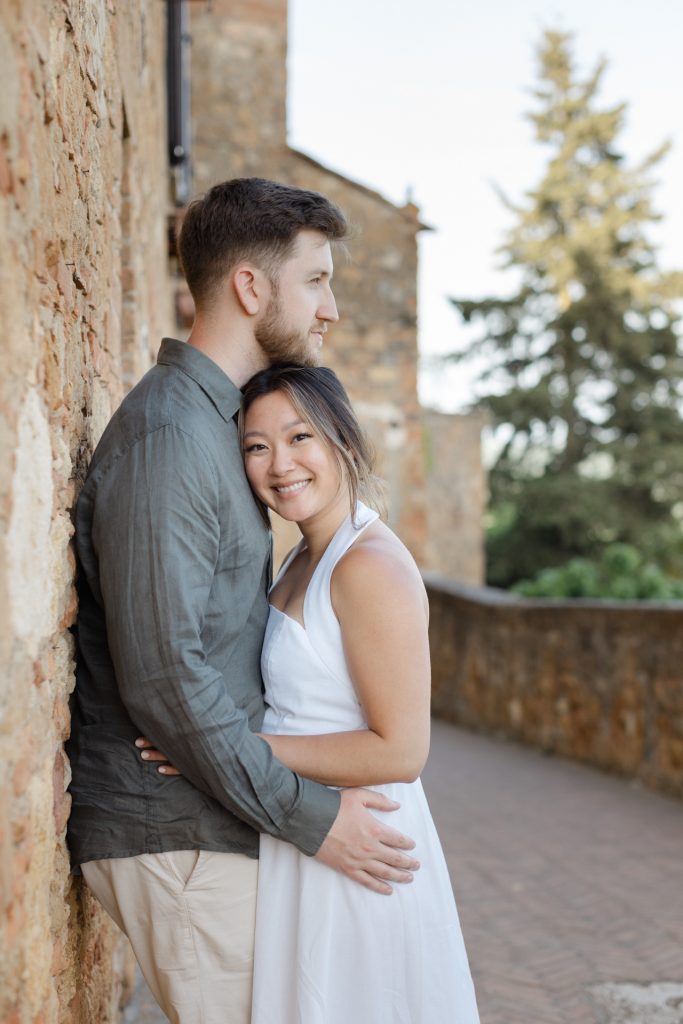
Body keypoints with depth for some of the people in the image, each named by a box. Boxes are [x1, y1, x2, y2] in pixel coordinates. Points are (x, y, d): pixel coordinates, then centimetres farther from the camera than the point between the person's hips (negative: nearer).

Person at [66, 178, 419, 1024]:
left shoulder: (214, 421, 14)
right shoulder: (167, 434, -19)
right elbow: (161, 674, -25)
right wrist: (309, 817, -19)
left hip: (211, 817, 10)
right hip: (174, 831, -10)